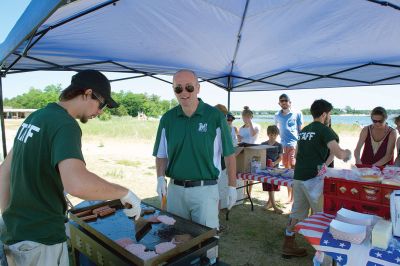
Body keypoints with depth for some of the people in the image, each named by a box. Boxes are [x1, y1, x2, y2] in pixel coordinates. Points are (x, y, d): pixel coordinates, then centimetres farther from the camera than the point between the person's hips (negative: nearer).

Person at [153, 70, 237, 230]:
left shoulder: (215, 116, -7)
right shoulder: (167, 119, 2)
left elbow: (229, 155, -2)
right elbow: (161, 155, 10)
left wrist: (232, 186, -2)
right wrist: (160, 178, -5)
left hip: (205, 189, -3)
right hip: (175, 189, 4)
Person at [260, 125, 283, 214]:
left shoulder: (279, 145, 2)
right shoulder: (263, 144, 4)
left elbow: (280, 158, -1)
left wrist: (274, 163, -19)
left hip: (275, 168, 0)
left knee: (273, 187, 8)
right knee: (270, 188, 1)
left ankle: (270, 202, 28)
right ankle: (274, 206, 5)